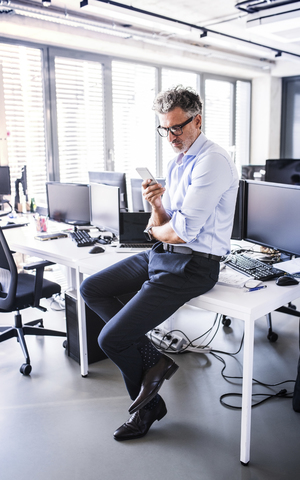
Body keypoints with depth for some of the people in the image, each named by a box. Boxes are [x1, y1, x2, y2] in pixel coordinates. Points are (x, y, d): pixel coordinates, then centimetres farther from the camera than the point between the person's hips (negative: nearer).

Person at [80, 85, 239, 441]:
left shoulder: (212, 162, -16)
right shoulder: (176, 164, 14)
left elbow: (184, 231, -22)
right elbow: (162, 225, 13)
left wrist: (155, 230, -1)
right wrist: (156, 204, -9)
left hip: (192, 265, -10)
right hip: (162, 253, 10)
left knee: (111, 338, -12)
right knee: (91, 289, 9)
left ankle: (148, 403, 20)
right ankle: (152, 361, 6)